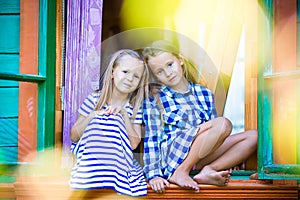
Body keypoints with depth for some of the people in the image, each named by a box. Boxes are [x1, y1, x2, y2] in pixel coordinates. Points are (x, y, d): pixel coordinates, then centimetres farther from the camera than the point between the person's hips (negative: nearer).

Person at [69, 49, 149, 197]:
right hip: (90, 156, 0)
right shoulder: (95, 100, 1)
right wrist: (92, 116, -15)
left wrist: (124, 114, -14)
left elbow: (134, 144, -5)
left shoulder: (135, 108, 5)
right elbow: (74, 136, 0)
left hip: (120, 161, 0)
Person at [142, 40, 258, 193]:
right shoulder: (154, 100, 3)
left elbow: (215, 133, 19)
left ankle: (208, 171, -24)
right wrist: (153, 175, -13)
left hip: (202, 155, 6)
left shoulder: (204, 94, 15)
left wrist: (230, 160, 6)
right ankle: (180, 173, -26)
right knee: (223, 123, -25)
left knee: (253, 136, -9)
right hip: (171, 153, -6)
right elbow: (151, 140, -2)